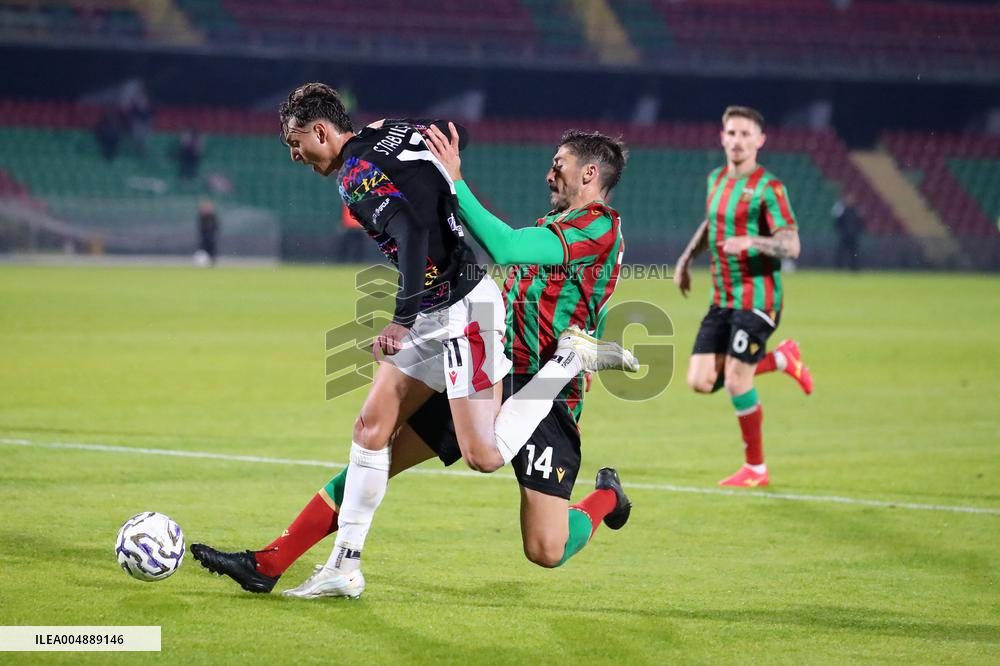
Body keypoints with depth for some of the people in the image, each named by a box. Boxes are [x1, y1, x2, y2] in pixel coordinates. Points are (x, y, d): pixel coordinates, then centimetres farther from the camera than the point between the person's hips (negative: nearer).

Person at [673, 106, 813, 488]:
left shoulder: (767, 187, -11)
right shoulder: (716, 179, 12)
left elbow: (791, 245, -18)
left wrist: (751, 242, -35)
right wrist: (686, 259, 25)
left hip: (756, 296, -7)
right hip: (722, 298, 7)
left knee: (736, 382, -10)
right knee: (701, 381, 0)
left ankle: (756, 469, 7)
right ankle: (782, 360, 21)